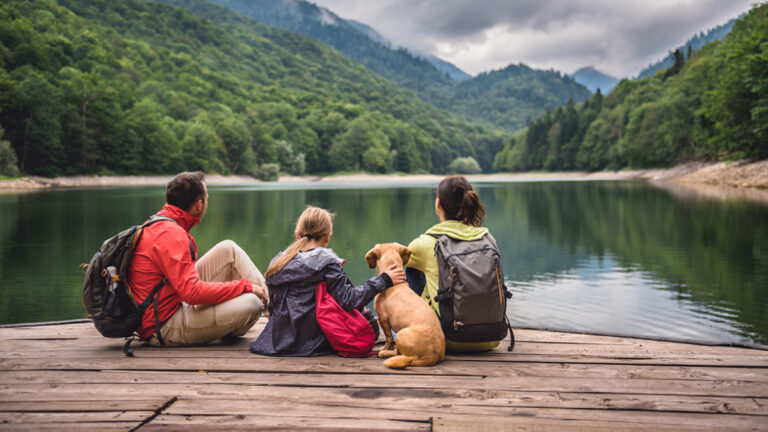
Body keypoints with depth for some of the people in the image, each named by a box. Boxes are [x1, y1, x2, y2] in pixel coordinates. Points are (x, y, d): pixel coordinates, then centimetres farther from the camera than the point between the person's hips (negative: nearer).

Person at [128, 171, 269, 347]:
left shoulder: (158, 225, 9)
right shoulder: (170, 235, -22)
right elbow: (193, 292, -30)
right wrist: (244, 286, -19)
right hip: (165, 329, -10)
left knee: (228, 249, 4)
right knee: (250, 304, -25)